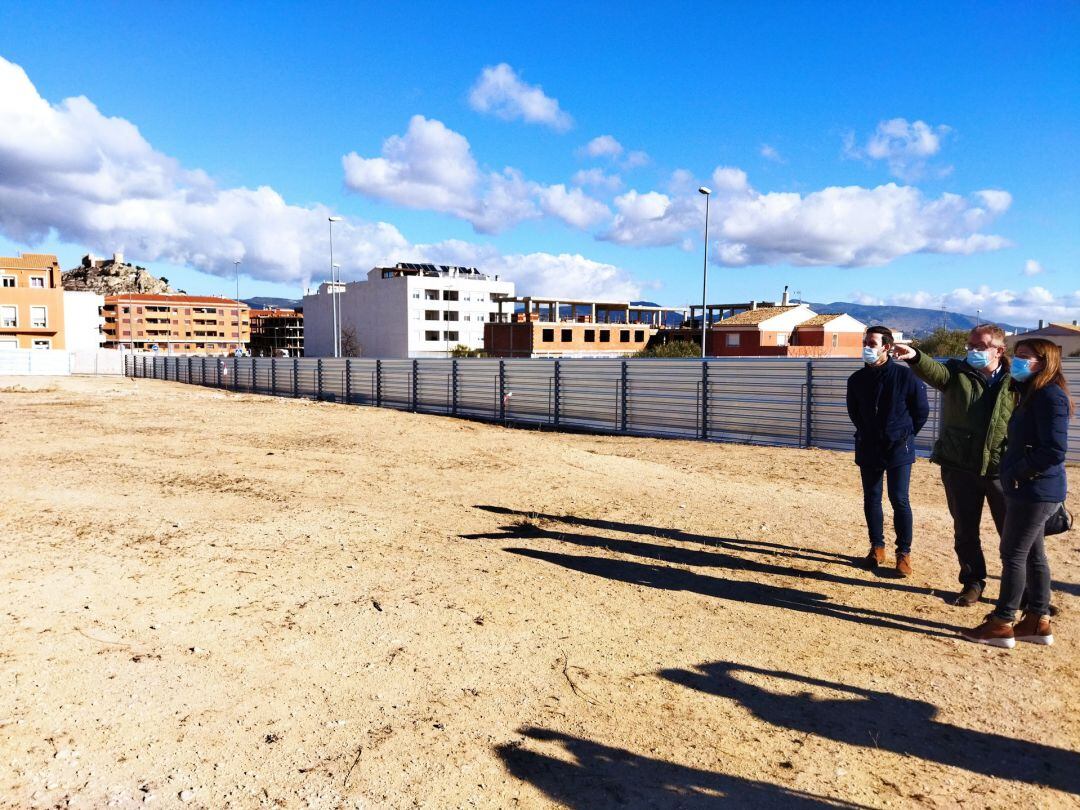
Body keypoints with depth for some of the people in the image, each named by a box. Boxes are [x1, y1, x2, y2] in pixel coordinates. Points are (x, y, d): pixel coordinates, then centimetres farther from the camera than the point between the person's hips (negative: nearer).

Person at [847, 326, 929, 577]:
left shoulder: (905, 375, -11)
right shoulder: (857, 379, 0)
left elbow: (921, 410, 0)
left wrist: (905, 434, 6)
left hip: (898, 448, -4)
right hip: (868, 449, 4)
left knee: (899, 500, -3)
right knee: (871, 499, 9)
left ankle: (904, 553, 10)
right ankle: (877, 547, 23)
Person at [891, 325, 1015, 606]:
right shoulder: (957, 373, -1)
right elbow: (933, 370, -23)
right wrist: (915, 357, -45)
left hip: (1002, 470, -1)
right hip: (959, 466, 1)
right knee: (965, 530, 12)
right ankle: (973, 583, 29)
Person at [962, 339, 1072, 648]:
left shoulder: (1050, 396, -18)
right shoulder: (1032, 394, 13)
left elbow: (1055, 450, -23)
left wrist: (1018, 472, -15)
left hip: (1035, 491, -10)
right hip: (1028, 490, 10)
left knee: (1014, 554, -3)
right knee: (1032, 554, 14)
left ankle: (1002, 625, 5)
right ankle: (1038, 622, 23)